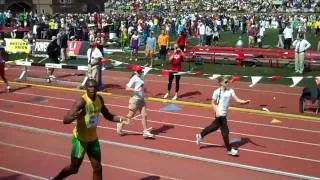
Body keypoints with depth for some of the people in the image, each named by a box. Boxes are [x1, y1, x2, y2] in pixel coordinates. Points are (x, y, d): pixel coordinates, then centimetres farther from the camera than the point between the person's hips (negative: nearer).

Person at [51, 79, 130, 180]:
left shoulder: (99, 99, -3)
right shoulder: (81, 101, -25)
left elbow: (108, 116, 12)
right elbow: (65, 120, -33)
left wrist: (120, 119, -5)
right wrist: (73, 117, -55)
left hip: (93, 138, 6)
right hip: (80, 139, -6)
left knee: (98, 168, 8)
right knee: (74, 168, 9)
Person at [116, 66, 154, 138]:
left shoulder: (141, 77, 10)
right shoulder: (134, 79, -14)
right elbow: (127, 88, -19)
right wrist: (135, 90, -30)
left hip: (141, 99, 7)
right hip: (135, 99, -7)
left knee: (144, 115, 1)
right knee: (130, 115, 4)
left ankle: (145, 132, 3)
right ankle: (120, 124, 26)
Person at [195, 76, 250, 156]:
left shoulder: (230, 90, -1)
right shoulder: (217, 92, -12)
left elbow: (237, 99, -10)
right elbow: (213, 103, -6)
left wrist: (244, 101, -28)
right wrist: (217, 111, -21)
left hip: (224, 113, 7)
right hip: (220, 114, -7)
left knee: (215, 126, 22)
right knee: (225, 131, -3)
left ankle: (200, 135, 41)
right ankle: (229, 150, 9)